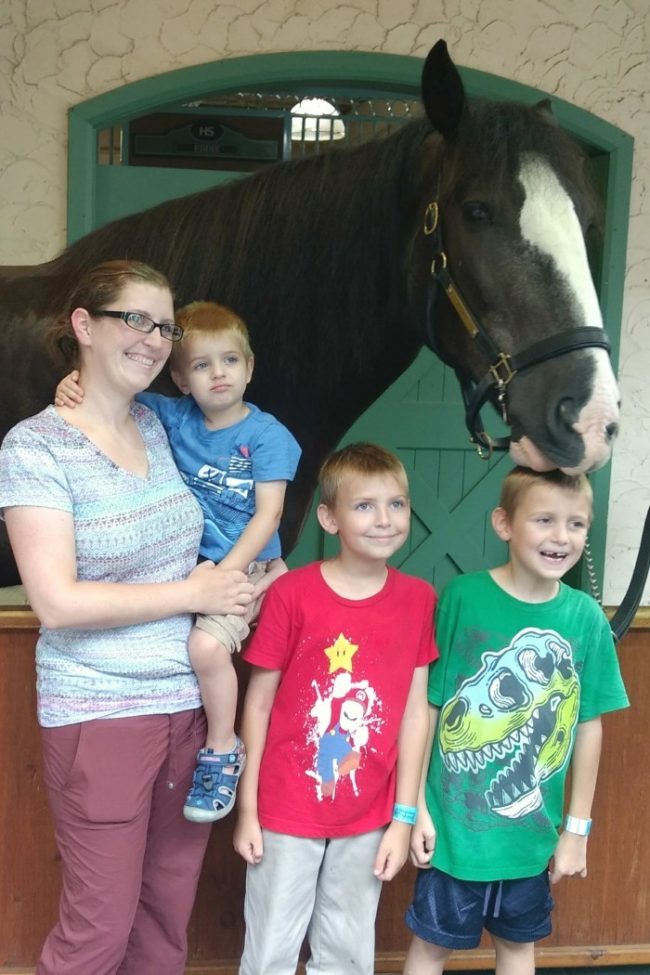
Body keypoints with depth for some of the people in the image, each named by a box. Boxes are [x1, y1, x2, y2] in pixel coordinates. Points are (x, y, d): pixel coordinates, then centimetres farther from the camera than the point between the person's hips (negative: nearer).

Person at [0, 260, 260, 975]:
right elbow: (58, 602, -19)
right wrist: (192, 593, -14)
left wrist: (244, 573, 5)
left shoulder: (155, 425, 7)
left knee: (170, 909, 15)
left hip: (187, 702, 6)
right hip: (99, 712, -6)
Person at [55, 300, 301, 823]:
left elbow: (268, 515, -10)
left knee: (206, 644, -27)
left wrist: (223, 574, -18)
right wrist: (75, 384, -12)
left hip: (244, 566, -4)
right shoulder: (173, 417, 5)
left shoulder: (266, 434, -5)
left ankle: (223, 750, -1)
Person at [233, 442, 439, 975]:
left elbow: (415, 713, -1)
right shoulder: (291, 593, -13)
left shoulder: (419, 599, -5)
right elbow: (258, 704, -6)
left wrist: (404, 817, 0)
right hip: (286, 812, -2)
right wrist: (247, 807, -3)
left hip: (367, 818, 2)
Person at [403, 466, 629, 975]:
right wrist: (416, 806, -7)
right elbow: (427, 706, -10)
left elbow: (588, 725, -1)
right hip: (455, 821, -2)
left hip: (533, 829, 3)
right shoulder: (462, 597, -16)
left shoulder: (586, 617, -9)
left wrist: (577, 827, 3)